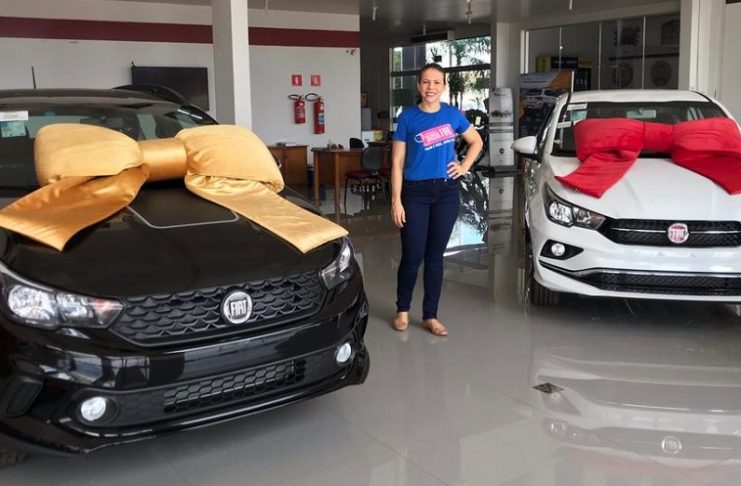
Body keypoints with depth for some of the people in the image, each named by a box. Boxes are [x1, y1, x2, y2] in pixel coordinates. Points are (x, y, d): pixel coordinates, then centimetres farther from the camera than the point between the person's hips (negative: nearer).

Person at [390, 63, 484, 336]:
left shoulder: (452, 115, 4)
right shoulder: (408, 118, -2)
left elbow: (476, 142, 20)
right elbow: (397, 162, -3)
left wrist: (464, 167, 5)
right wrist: (396, 201, -10)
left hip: (446, 192, 2)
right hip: (415, 193, -2)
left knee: (435, 256, 8)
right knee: (412, 257, -1)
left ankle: (430, 316, 17)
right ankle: (402, 310, 20)